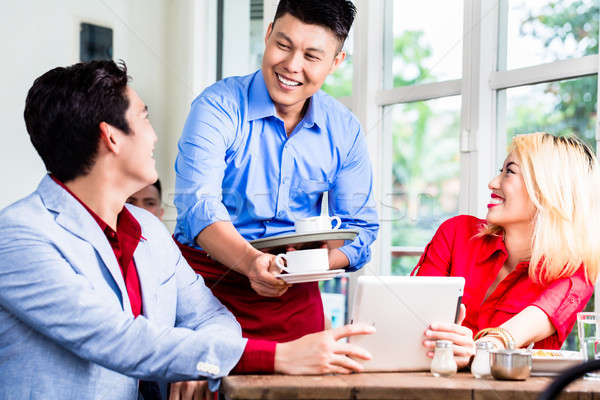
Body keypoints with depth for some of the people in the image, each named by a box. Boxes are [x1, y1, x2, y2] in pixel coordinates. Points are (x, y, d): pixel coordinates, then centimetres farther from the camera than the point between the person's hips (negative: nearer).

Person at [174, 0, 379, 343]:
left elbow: (359, 228, 3)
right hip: (209, 277, -3)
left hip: (294, 296, 3)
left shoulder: (345, 131, 4)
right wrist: (250, 261, -38)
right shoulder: (218, 107, -8)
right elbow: (197, 203, -20)